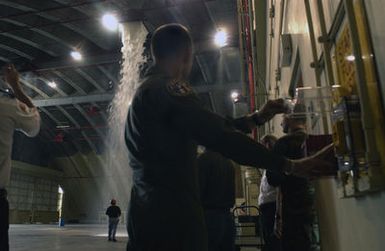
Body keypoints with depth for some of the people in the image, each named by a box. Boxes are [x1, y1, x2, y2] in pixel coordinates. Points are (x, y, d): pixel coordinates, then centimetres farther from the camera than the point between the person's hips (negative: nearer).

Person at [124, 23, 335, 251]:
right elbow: (221, 137, -23)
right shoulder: (169, 88, -14)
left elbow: (210, 130, 18)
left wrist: (257, 118, 20)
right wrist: (291, 165, -16)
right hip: (173, 219, -10)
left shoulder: (146, 90, 19)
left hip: (149, 215, 10)